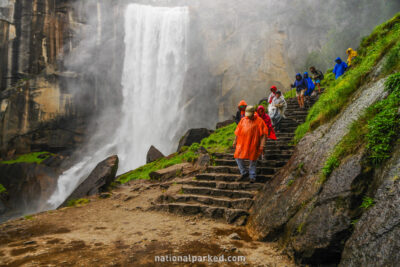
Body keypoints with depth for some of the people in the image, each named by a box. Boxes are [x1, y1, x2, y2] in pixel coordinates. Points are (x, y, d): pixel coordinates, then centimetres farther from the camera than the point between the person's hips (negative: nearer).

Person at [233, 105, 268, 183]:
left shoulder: (259, 121, -4)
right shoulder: (243, 120, 8)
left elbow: (263, 133, -9)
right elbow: (238, 131, 13)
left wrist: (262, 144, -17)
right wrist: (235, 141, 10)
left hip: (253, 144, -4)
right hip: (242, 143, 4)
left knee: (252, 160, 5)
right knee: (238, 157, -1)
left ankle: (252, 176, 22)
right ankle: (244, 172, 19)